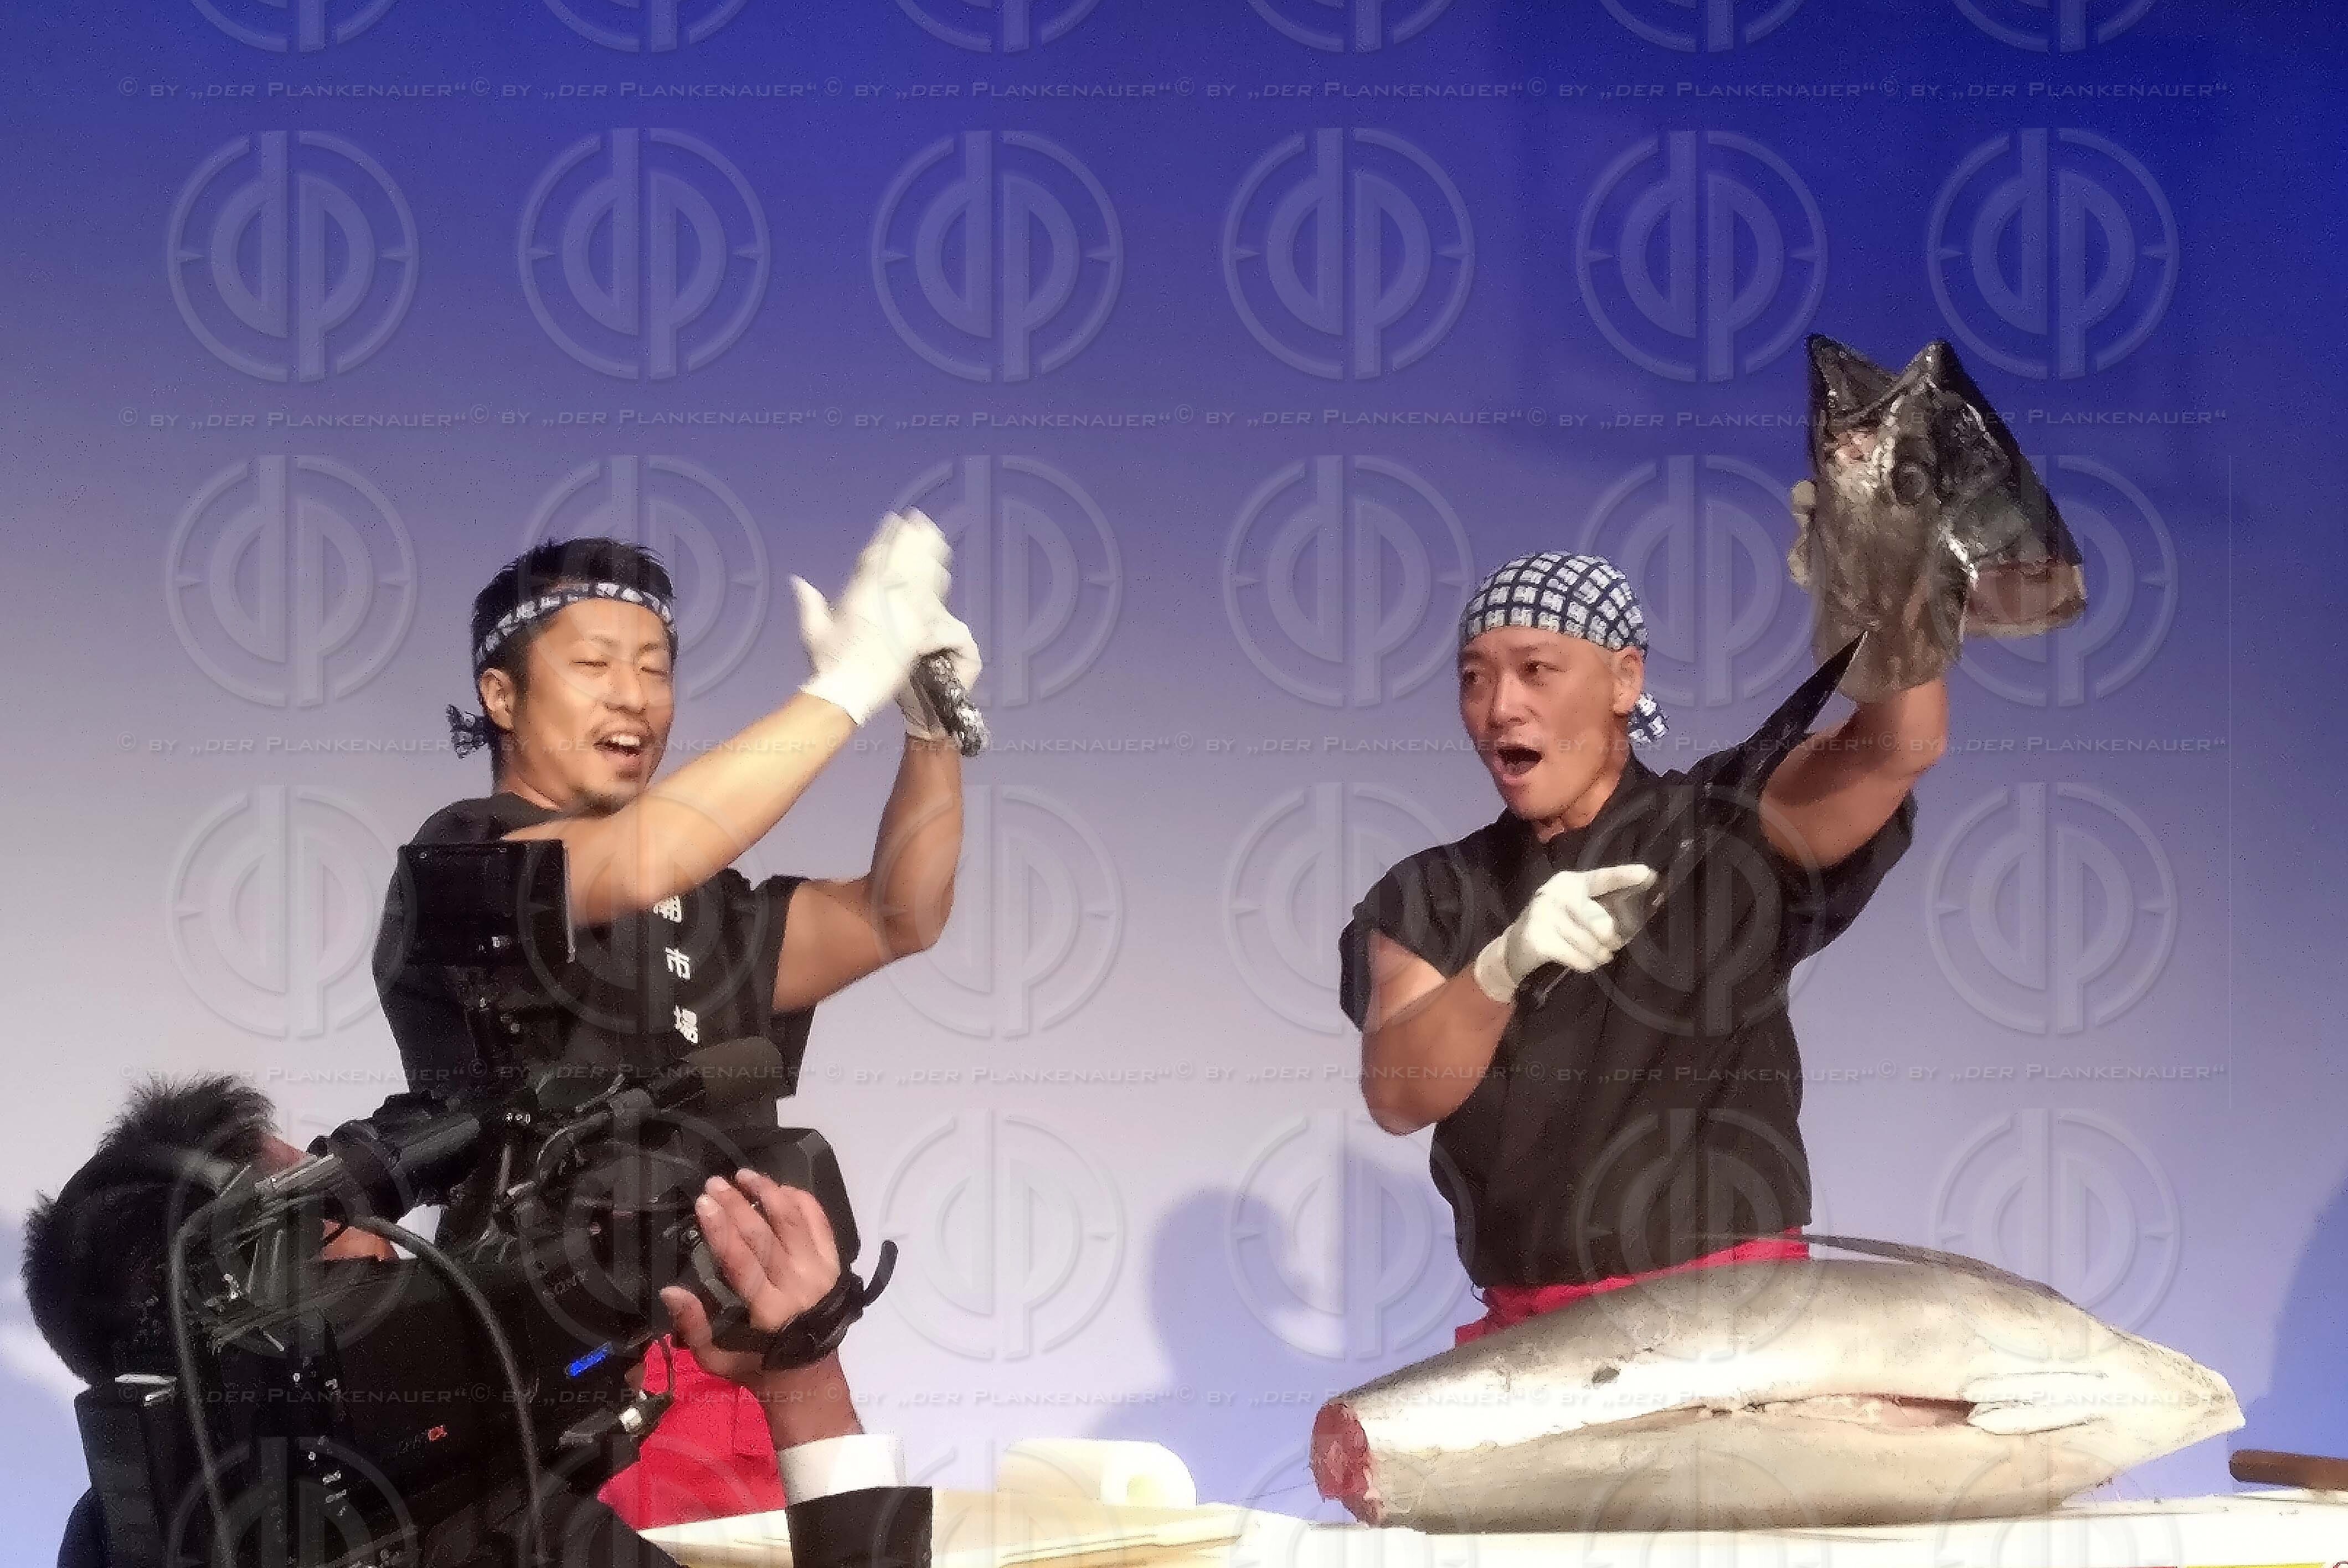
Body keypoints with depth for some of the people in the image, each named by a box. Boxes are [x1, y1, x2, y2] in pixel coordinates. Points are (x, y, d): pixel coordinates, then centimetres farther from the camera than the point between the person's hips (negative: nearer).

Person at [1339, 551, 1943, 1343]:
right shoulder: (1433, 896, 9)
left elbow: (1902, 746, -15)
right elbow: (1396, 1099, -7)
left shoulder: (1727, 827, 2)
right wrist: (1503, 967, -25)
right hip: (1526, 1331, 3)